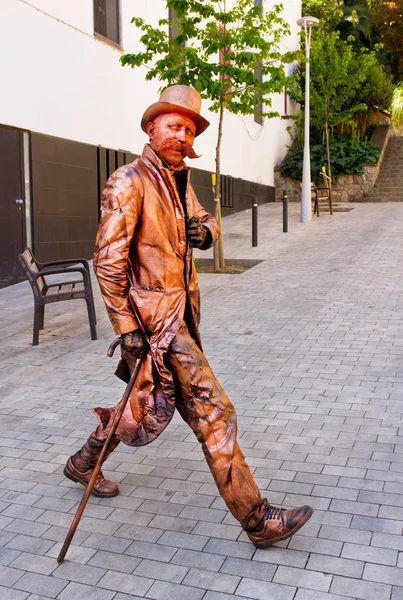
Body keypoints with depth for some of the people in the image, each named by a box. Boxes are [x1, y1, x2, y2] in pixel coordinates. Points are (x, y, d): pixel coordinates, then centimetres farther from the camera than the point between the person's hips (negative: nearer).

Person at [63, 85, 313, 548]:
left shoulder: (179, 181, 14)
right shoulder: (129, 181, -13)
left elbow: (206, 222, 21)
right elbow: (108, 259, -17)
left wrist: (204, 229, -6)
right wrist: (126, 328, -19)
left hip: (180, 308, 10)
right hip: (154, 316, -10)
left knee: (146, 401, 23)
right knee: (213, 413, -7)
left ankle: (83, 463, 44)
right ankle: (257, 519, 4)